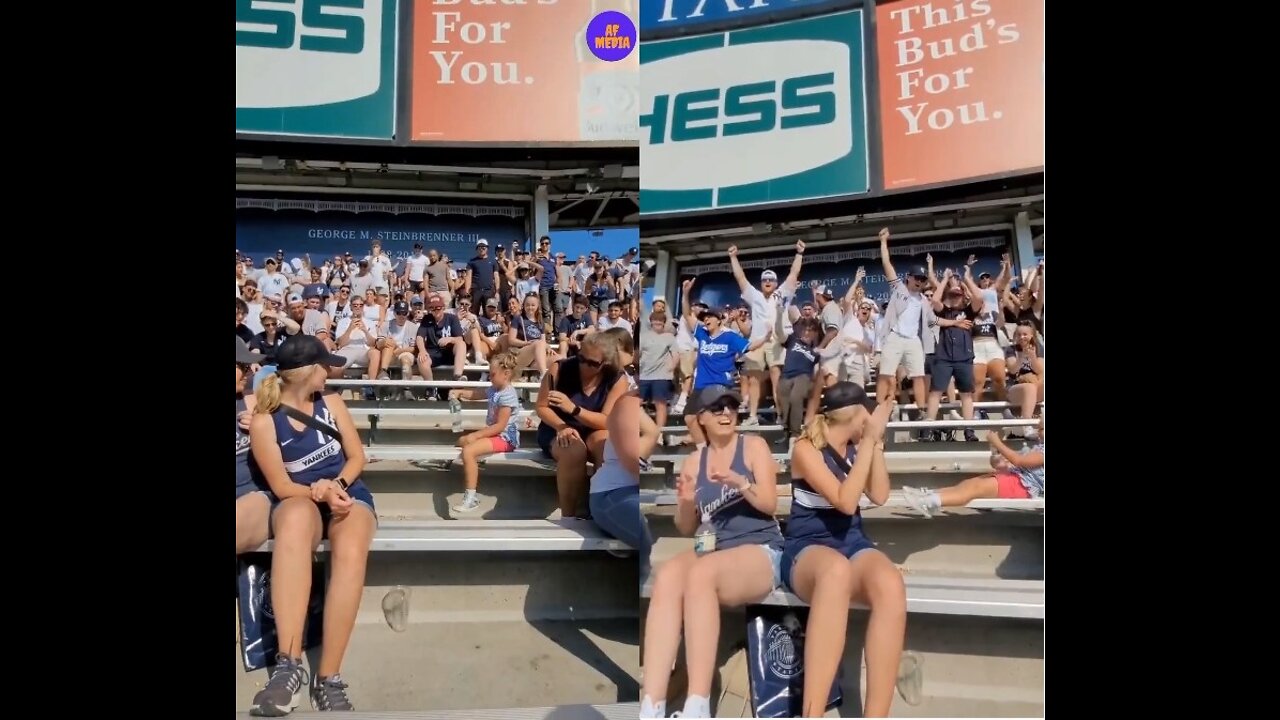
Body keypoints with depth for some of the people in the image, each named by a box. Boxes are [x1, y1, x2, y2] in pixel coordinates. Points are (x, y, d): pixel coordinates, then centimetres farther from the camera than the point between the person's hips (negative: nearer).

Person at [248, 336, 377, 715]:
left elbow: (357, 457, 9)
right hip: (300, 499, -2)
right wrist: (320, 494, -22)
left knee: (350, 552, -37)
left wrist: (335, 485, -11)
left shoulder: (331, 402, 9)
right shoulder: (264, 421, -2)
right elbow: (281, 487, -4)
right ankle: (289, 664, -46)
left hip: (348, 494, 2)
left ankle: (328, 677, -33)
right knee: (296, 517, -44)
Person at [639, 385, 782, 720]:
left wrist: (740, 482, -20)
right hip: (714, 553, 3)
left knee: (700, 573, -36)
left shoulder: (754, 445, 7)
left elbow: (770, 504, -2)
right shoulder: (694, 461, 16)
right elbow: (686, 528, 15)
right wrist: (685, 502, -7)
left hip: (761, 552, -3)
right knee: (668, 574, -32)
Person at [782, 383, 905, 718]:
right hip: (809, 547, -5)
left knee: (891, 586, -32)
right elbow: (845, 501, -15)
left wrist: (876, 441, 1)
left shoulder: (855, 447, 13)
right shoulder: (806, 449, -6)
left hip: (853, 543, 5)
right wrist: (869, 440, -15)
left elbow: (879, 495, 7)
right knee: (836, 570, -43)